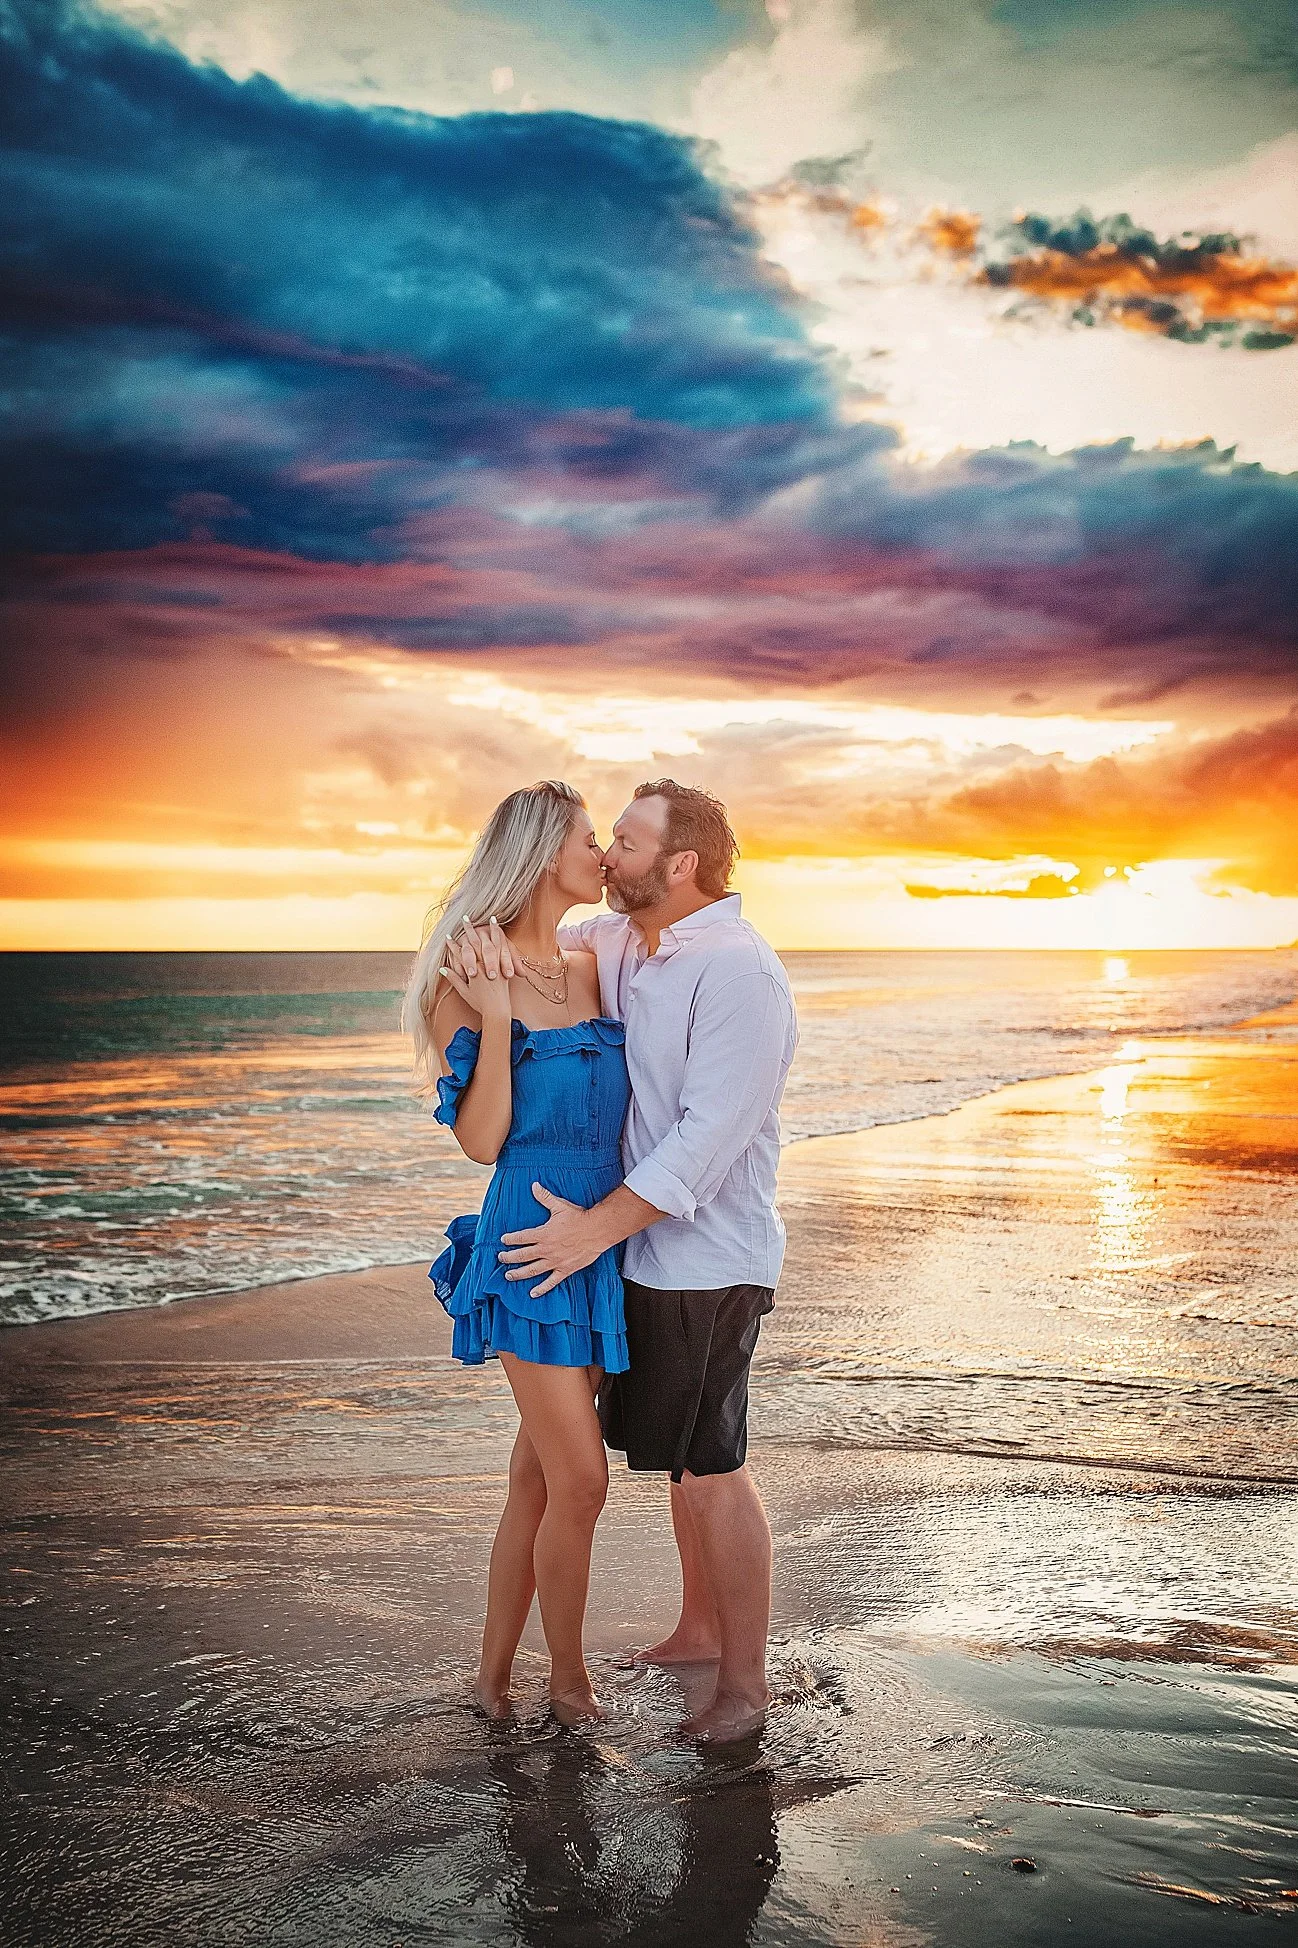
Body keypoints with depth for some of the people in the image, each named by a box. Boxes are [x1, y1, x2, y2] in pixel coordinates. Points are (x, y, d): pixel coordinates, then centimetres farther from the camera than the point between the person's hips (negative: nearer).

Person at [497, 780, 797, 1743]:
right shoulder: (620, 942, 7)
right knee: (682, 1456, 19)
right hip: (649, 1249, 9)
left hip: (709, 1259, -9)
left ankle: (746, 1682, 12)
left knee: (711, 1469, -1)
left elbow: (709, 1133, -26)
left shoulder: (738, 971, -21)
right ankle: (701, 1627, 35)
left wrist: (594, 1228, -25)